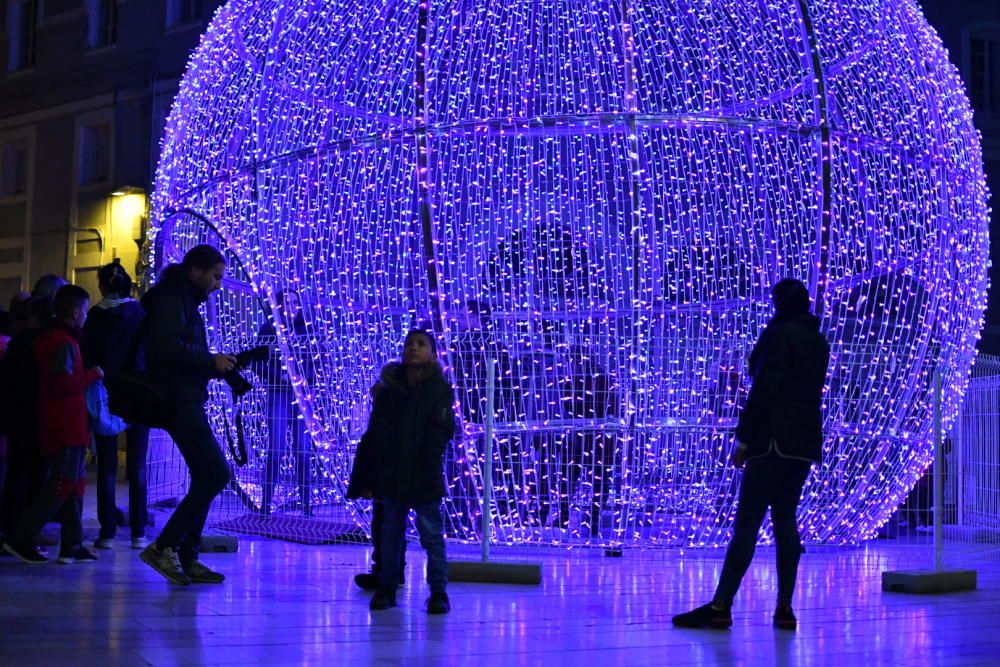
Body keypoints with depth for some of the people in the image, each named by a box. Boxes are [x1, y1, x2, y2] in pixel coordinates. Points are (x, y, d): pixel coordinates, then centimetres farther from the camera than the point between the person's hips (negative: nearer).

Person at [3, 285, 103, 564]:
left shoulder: (51, 339, 16)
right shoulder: (64, 342, -15)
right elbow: (65, 383, -24)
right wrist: (92, 374, -11)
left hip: (61, 426, 10)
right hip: (66, 427, -10)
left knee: (75, 481, 11)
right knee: (62, 483, -8)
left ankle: (72, 544, 11)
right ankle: (23, 539, -8)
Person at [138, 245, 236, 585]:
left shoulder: (185, 301, 21)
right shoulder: (172, 299, -10)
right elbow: (167, 347, -24)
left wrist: (218, 365, 8)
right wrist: (211, 360, -17)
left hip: (187, 401, 11)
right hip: (179, 401, -11)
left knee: (206, 478, 11)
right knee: (216, 472, -15)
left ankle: (187, 559, 13)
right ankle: (164, 546, -12)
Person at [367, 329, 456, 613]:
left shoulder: (440, 390, -3)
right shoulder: (389, 389, 5)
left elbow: (443, 430, -9)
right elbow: (378, 428, 5)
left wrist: (425, 461, -13)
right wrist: (384, 459, -5)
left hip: (425, 477, -3)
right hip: (392, 477, 4)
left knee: (432, 536, 0)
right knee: (390, 535, 12)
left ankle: (438, 592, 6)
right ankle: (386, 588, 21)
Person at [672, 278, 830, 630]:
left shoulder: (779, 333, -9)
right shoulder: (819, 341, 15)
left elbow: (764, 387, -15)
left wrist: (744, 437, -13)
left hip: (775, 439, -8)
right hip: (807, 441, 8)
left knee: (747, 522, -10)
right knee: (785, 520, 9)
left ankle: (720, 607, -12)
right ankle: (784, 608, 5)